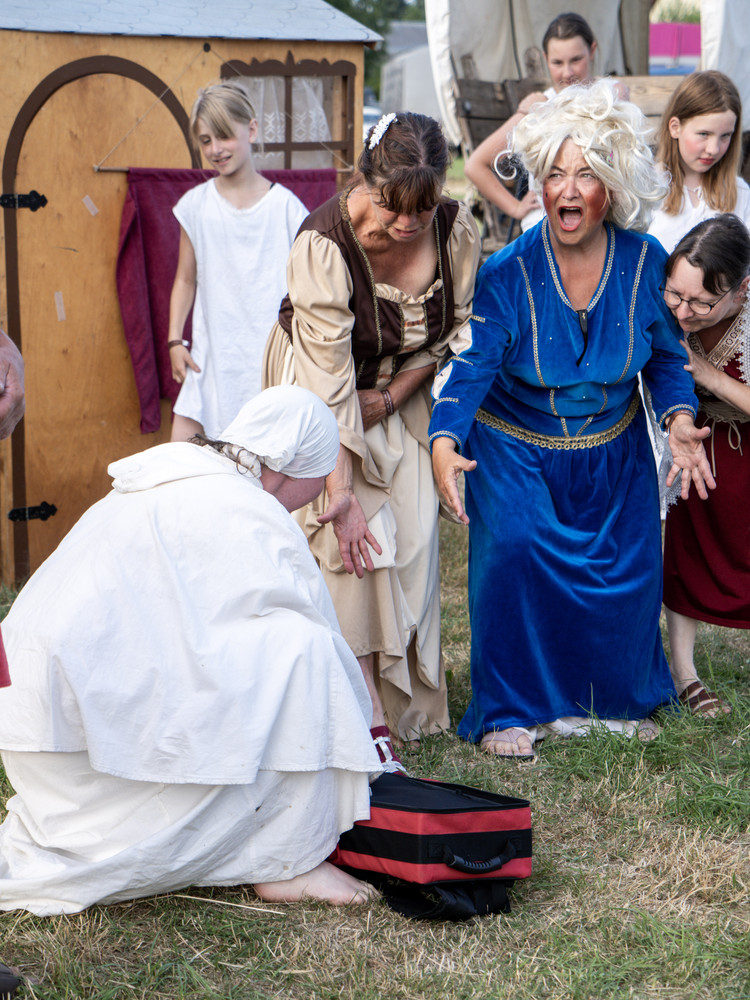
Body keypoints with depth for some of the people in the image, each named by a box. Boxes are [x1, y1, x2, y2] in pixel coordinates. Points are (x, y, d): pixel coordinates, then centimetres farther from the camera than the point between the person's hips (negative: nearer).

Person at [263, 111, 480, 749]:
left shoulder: (457, 230, -18)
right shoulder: (324, 244, -30)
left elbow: (453, 334, -1)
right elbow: (329, 384, -31)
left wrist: (389, 397, -12)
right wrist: (342, 490, -32)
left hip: (401, 391, 4)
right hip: (323, 397, -4)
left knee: (410, 538, -4)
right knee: (348, 543, -15)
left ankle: (404, 707, 7)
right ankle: (365, 718, -13)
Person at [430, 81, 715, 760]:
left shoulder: (645, 262, -12)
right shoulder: (507, 273, -19)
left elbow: (665, 355, 0)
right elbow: (470, 366, -22)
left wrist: (678, 418, -17)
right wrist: (445, 439, -39)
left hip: (614, 453, 3)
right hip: (518, 452, -3)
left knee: (625, 573, 6)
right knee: (515, 555, -19)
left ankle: (615, 698, 33)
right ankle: (512, 710, 1)